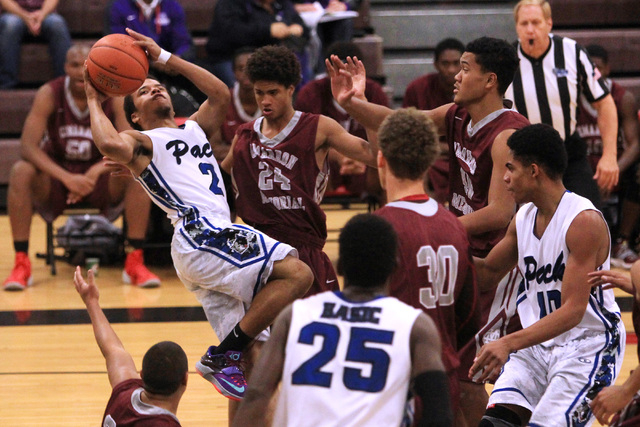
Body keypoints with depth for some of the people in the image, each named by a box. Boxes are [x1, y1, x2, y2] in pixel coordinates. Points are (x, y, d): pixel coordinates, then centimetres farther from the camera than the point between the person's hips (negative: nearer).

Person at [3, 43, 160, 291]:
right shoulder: (49, 94, -15)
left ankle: (135, 262, -22)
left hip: (100, 178, 0)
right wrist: (66, 178, -37)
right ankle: (21, 264, -24)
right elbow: (28, 146, -23)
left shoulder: (114, 96, -13)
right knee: (21, 173, -31)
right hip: (56, 178, 0)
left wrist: (96, 171, -37)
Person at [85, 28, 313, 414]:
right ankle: (223, 354, -20)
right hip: (199, 234, -7)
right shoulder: (142, 143, 12)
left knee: (254, 362, -1)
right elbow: (111, 144, -13)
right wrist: (95, 102, 4)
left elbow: (221, 94, 14)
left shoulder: (196, 130, 33)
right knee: (297, 273, -22)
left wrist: (165, 57, 17)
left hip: (220, 238, 7)